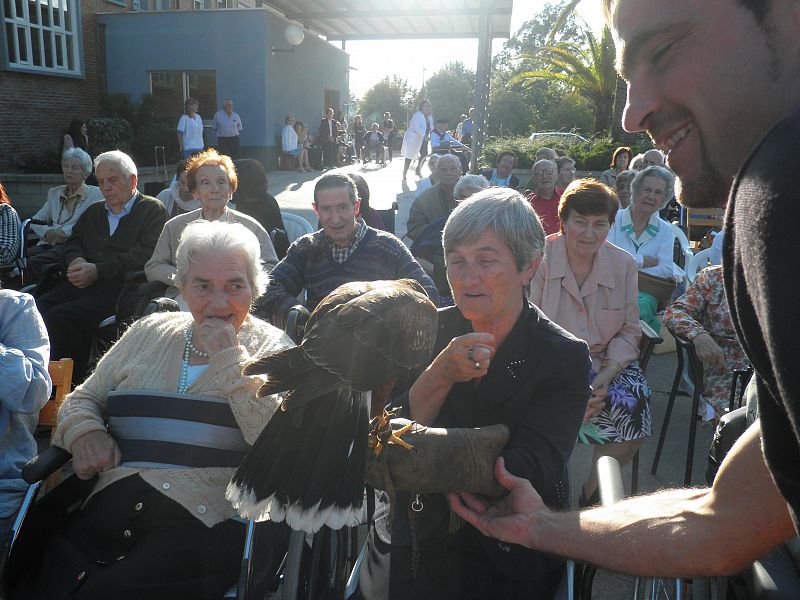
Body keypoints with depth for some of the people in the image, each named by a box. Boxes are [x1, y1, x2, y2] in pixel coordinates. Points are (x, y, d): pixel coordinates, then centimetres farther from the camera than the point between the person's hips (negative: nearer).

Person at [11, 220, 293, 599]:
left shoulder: (271, 346, 4)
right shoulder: (149, 333, 15)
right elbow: (82, 400, 22)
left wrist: (229, 356, -9)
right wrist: (84, 433, 0)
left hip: (207, 521, -3)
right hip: (109, 508, 4)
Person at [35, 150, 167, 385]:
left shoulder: (153, 210, 6)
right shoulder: (93, 211, 30)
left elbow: (144, 255, -8)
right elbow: (72, 243, 25)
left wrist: (97, 270, -13)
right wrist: (76, 261, -1)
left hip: (116, 288, -7)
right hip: (78, 285, 7)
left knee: (58, 317, -28)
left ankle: (72, 384, -17)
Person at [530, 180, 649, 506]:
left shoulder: (624, 264, 4)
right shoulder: (540, 258, -9)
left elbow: (629, 330, 6)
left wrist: (605, 376, -12)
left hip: (607, 363, 4)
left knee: (634, 406, -21)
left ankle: (592, 491, 4)